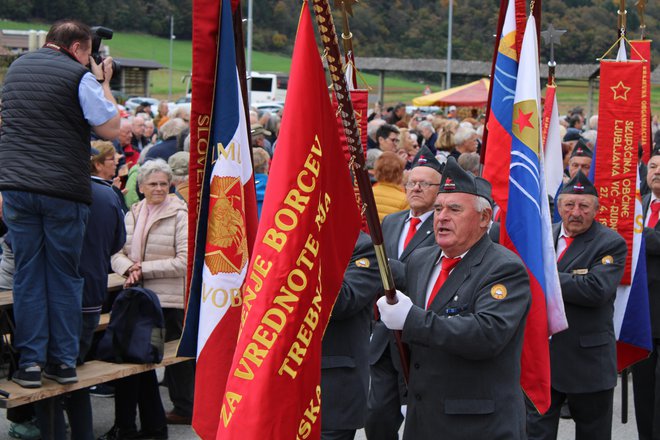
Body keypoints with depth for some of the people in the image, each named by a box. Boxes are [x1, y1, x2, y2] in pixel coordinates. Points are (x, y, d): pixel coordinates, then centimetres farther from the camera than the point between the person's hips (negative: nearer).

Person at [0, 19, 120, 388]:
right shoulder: (80, 77, -5)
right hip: (64, 189, -4)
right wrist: (104, 83, 8)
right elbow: (110, 128, -4)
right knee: (64, 275, 7)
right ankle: (64, 361, 10)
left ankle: (30, 362, 4)